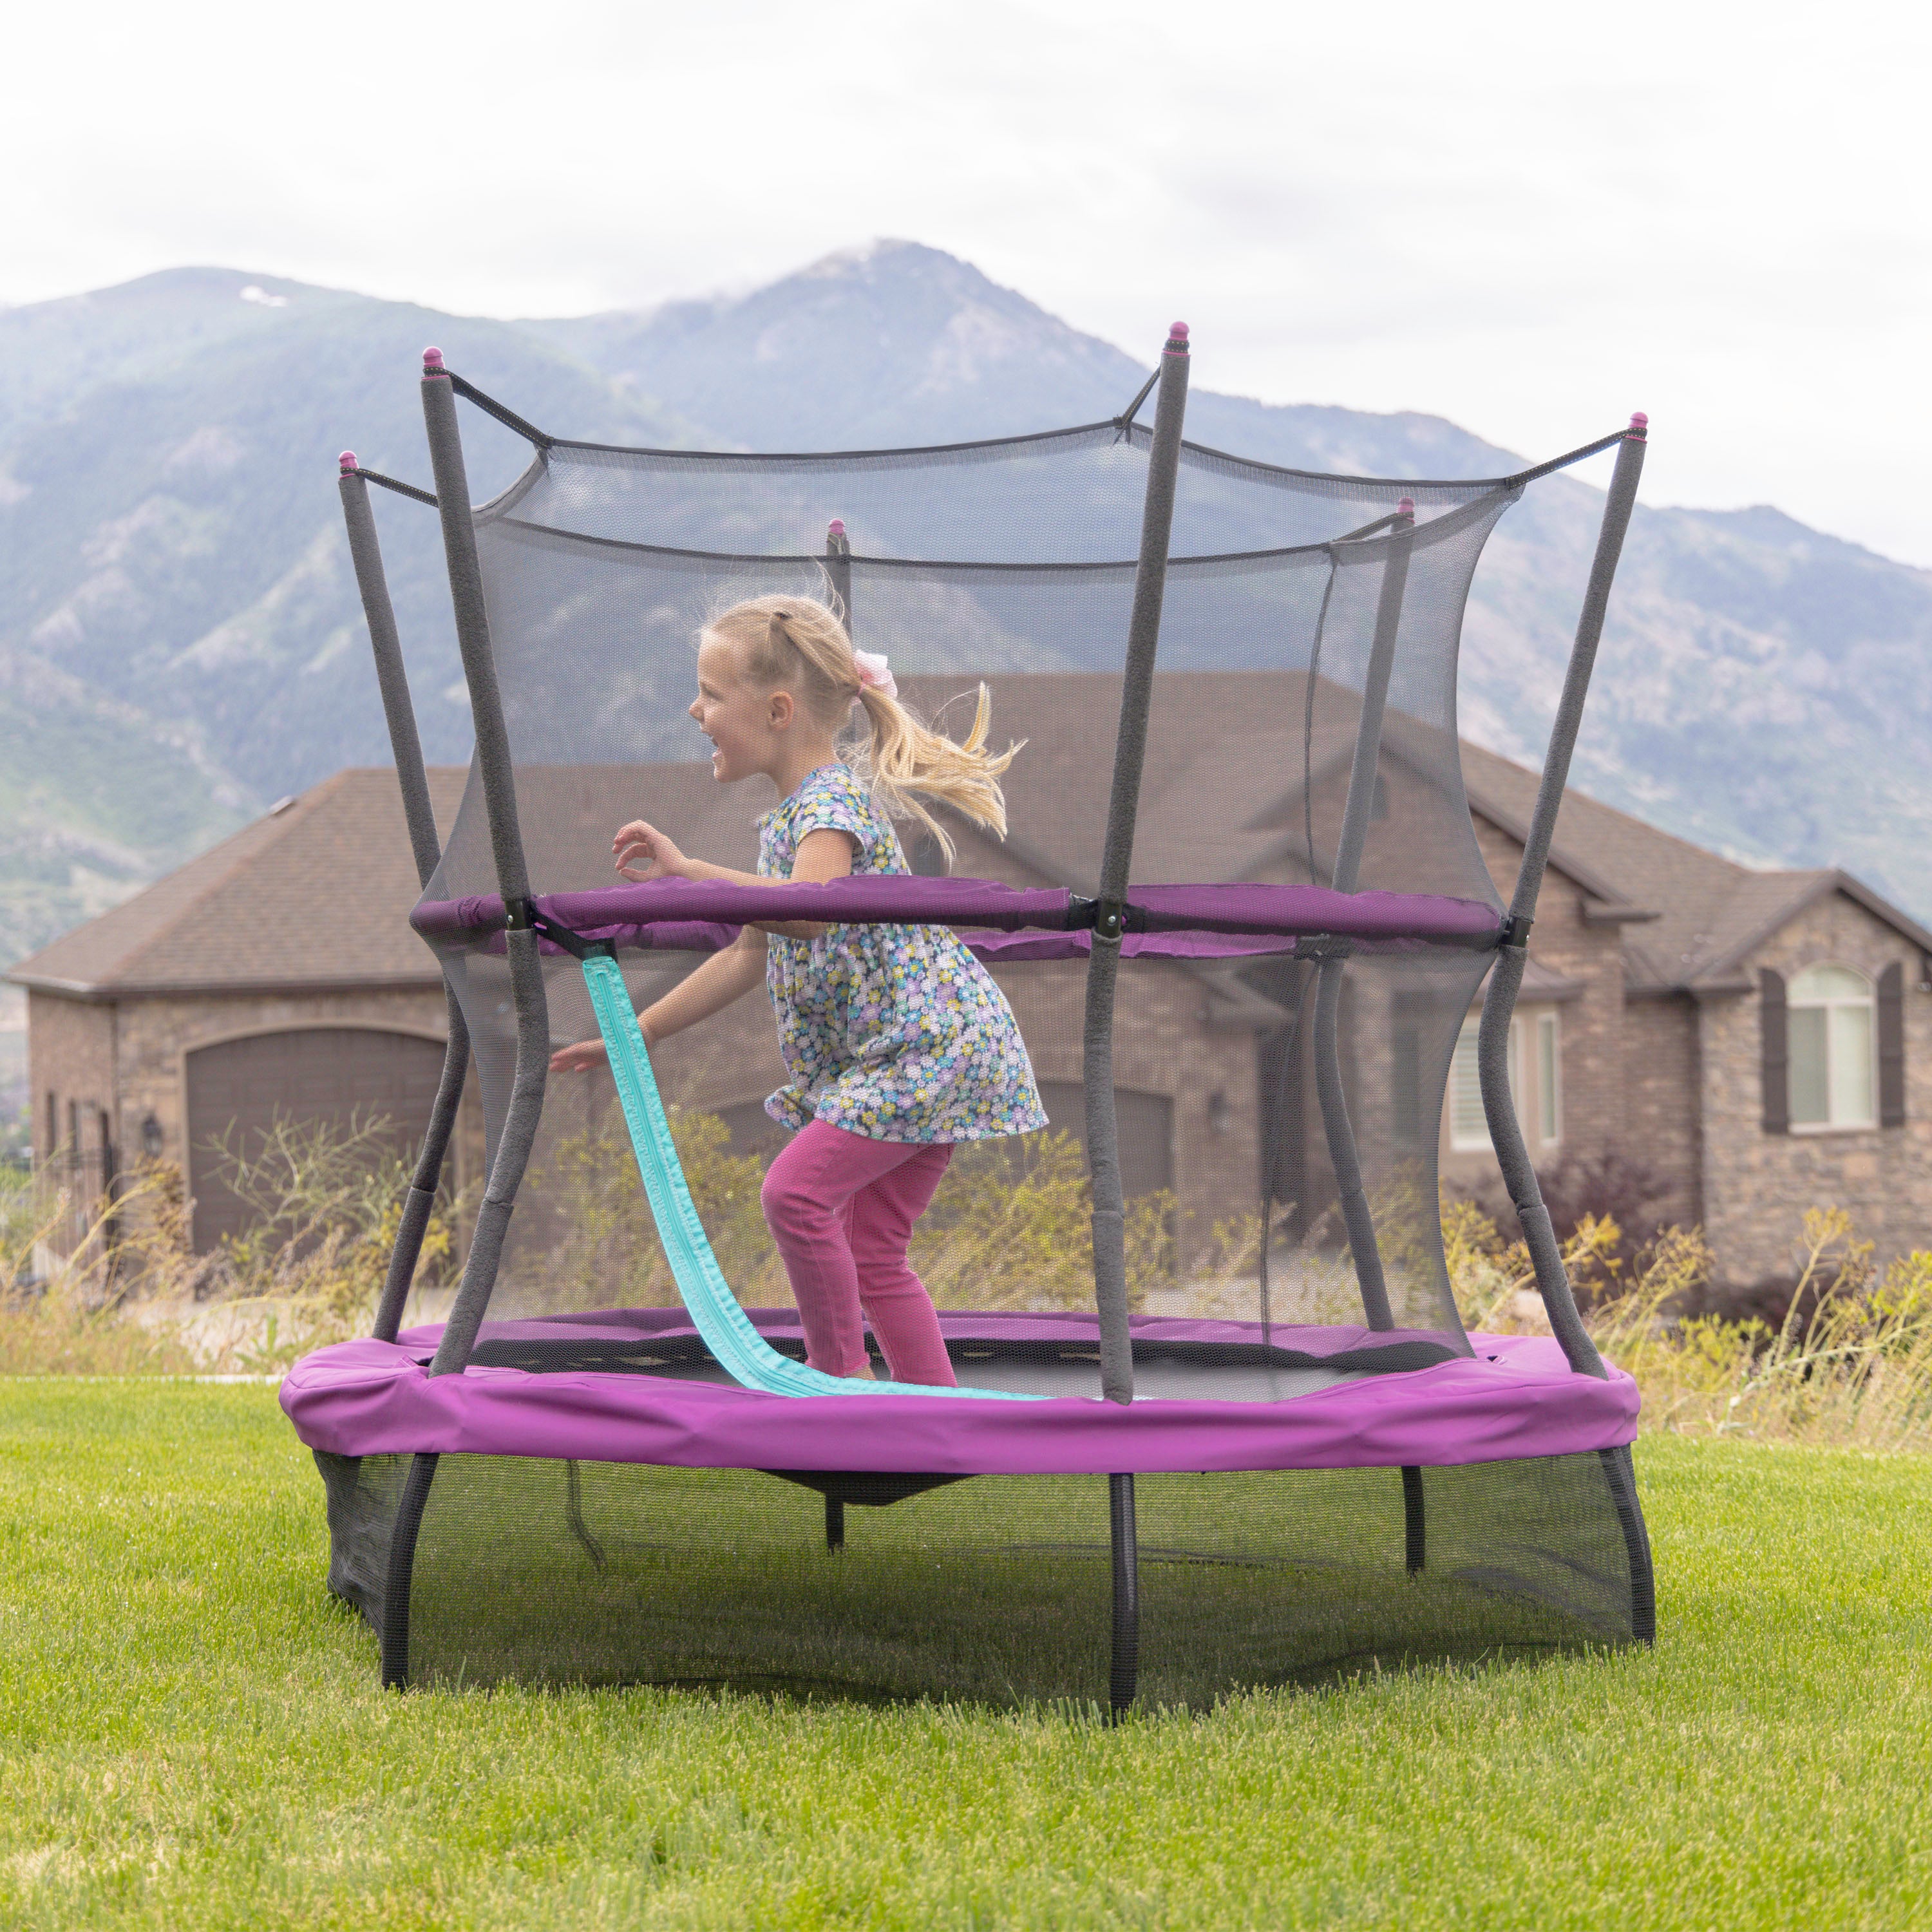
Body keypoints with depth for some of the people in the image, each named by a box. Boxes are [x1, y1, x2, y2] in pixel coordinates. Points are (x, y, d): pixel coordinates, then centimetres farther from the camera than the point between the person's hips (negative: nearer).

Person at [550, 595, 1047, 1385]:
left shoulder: (831, 801, -17)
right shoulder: (787, 818, 16)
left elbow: (810, 910, -38)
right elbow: (750, 955, 23)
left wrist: (686, 873, -42)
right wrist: (637, 1034, 24)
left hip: (924, 1044, -11)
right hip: (900, 1056, 11)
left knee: (797, 1189, -19)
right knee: (870, 1248, 10)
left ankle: (837, 1372, -4)